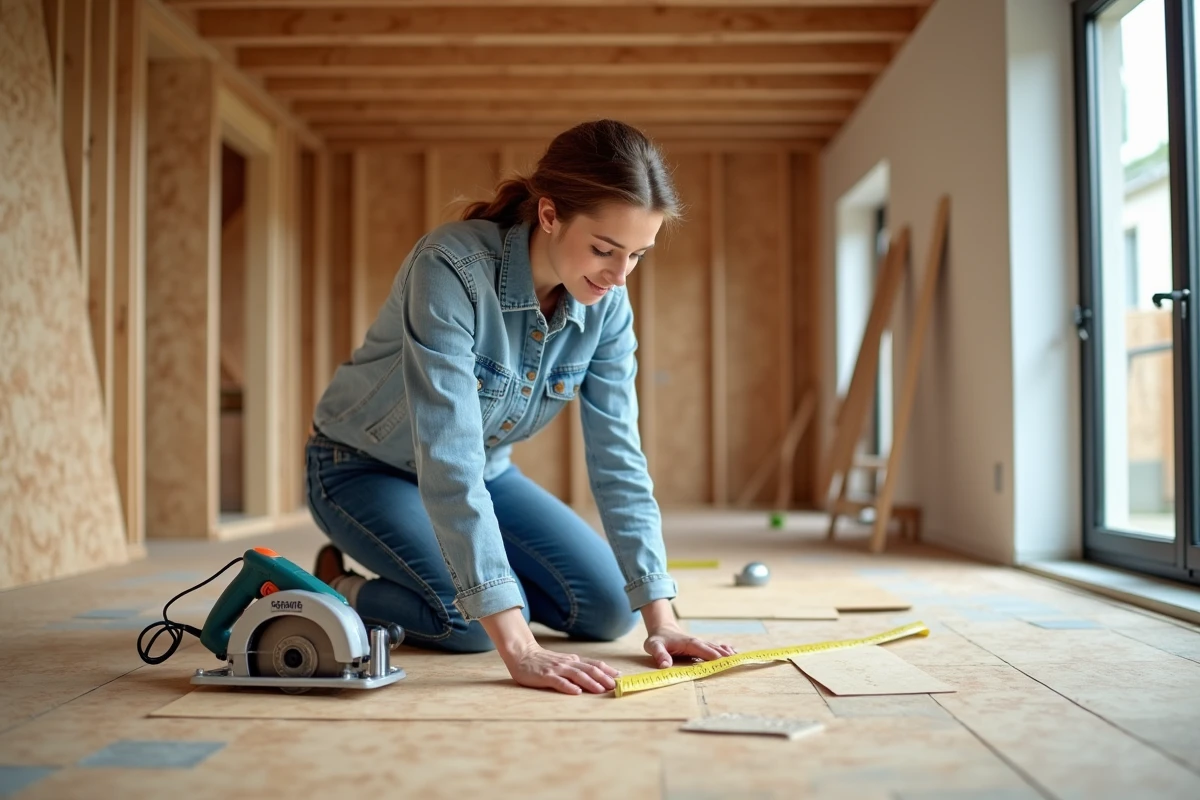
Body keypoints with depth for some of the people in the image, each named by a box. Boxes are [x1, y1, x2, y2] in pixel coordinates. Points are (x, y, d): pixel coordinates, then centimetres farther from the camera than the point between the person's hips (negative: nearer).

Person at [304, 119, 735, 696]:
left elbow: (618, 458, -13)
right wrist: (518, 648, -45)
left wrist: (659, 620, -19)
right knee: (474, 620, -27)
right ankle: (338, 590, 5)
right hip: (364, 467, -6)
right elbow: (447, 462, -41)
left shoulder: (607, 304, -15)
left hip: (485, 473, 6)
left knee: (606, 609, -3)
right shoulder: (453, 267, -35)